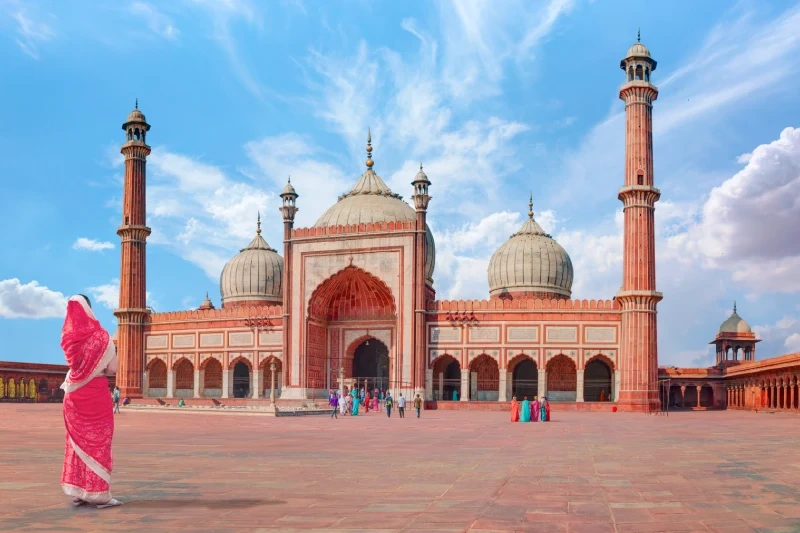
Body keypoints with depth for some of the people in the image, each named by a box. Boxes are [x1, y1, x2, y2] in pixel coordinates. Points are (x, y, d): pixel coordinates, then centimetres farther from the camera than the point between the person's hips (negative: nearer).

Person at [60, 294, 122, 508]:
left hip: (73, 393, 5)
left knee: (78, 440, 12)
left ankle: (78, 491, 14)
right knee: (98, 442, 1)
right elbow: (112, 368, -9)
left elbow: (74, 364, 14)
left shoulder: (69, 336, 3)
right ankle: (98, 493, 0)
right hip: (95, 393, -5)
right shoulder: (100, 335, -11)